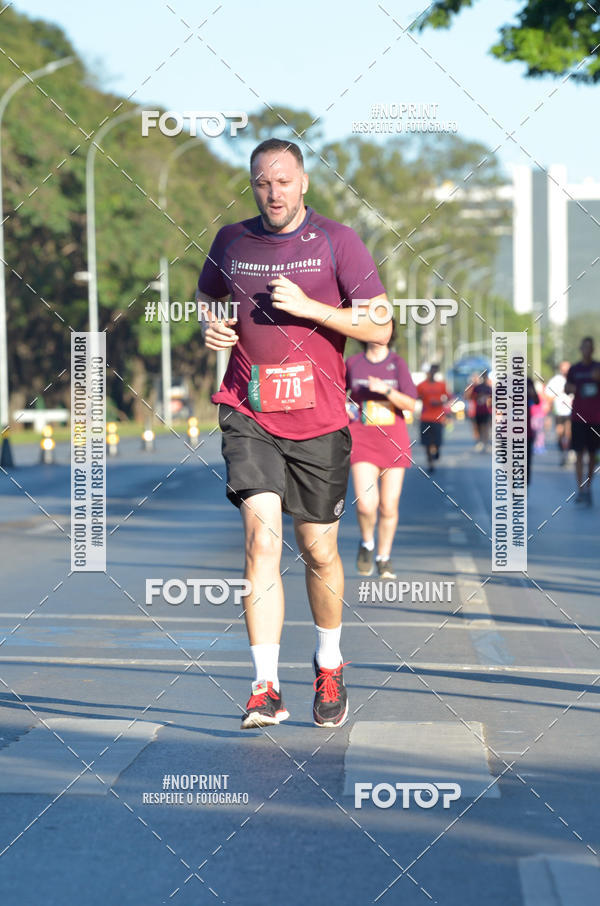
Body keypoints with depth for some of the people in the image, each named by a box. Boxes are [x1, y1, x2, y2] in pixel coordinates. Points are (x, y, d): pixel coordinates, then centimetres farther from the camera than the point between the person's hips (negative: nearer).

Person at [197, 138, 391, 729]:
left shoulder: (336, 241, -2)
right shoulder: (231, 241, 7)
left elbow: (379, 329, -4)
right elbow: (206, 296, 26)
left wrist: (309, 306, -15)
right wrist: (209, 325, 3)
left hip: (318, 420, 0)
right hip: (248, 414, 1)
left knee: (319, 552, 9)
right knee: (262, 534, -17)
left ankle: (329, 664, 34)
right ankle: (266, 688, -18)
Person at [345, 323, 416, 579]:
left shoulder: (397, 364, 3)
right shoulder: (353, 363, 4)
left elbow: (410, 405, -5)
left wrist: (386, 390, -18)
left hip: (394, 439, 1)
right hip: (362, 439, -1)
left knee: (389, 506, 3)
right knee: (366, 503, -16)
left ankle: (384, 558, 23)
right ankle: (366, 543, 14)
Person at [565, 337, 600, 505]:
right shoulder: (574, 369, 6)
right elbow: (566, 389, 11)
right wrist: (570, 388, -12)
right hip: (578, 416, -1)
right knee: (579, 453, -6)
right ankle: (580, 489, -9)